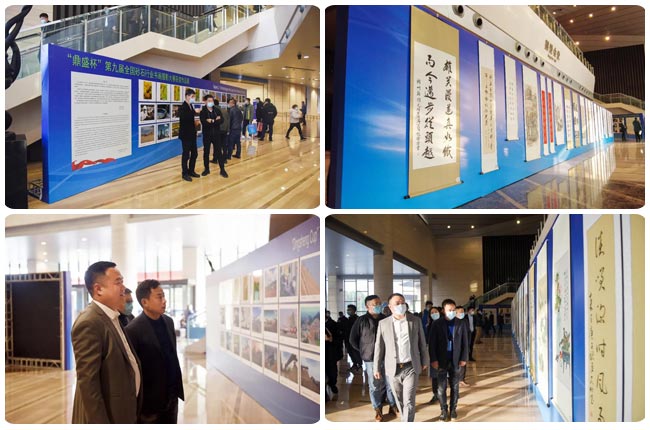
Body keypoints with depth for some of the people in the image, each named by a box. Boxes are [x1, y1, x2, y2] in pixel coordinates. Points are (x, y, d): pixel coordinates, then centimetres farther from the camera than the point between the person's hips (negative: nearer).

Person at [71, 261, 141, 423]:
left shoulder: (111, 318, 11)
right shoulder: (89, 323, -20)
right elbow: (87, 383, -23)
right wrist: (101, 424, -23)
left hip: (120, 414, 9)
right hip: (105, 416, -9)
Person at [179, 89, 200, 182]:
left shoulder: (191, 106, 10)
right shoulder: (182, 107, -14)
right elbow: (184, 117, -34)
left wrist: (195, 122, 3)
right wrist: (194, 112, -31)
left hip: (192, 134, 8)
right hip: (186, 135, -8)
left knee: (194, 153, 12)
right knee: (186, 155, -1)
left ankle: (191, 171, 25)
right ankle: (185, 173, 8)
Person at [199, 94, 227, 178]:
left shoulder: (217, 110, 4)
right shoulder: (203, 111, -5)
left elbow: (221, 120, -9)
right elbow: (204, 122, -20)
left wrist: (212, 121, -21)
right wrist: (215, 121, -19)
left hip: (216, 134, 1)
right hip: (207, 134, -1)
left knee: (219, 151, 3)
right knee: (206, 152, 8)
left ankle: (222, 170, 8)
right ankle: (206, 169, 20)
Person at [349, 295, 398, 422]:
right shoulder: (361, 321, -5)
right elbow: (353, 340, 3)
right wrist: (364, 351, 4)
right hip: (371, 359, -2)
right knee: (375, 386, 6)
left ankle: (393, 406, 24)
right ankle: (378, 410, 17)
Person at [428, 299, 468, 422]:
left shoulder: (460, 325, 2)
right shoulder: (437, 324, -4)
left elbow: (464, 343, 5)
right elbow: (432, 343, -4)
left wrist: (464, 358, -2)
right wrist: (433, 359, -10)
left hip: (456, 360, 1)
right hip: (442, 360, -1)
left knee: (454, 386, 9)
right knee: (441, 387, 1)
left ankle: (453, 409, 20)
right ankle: (443, 410, 13)